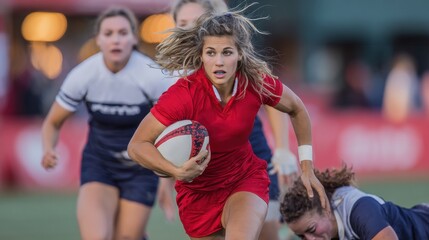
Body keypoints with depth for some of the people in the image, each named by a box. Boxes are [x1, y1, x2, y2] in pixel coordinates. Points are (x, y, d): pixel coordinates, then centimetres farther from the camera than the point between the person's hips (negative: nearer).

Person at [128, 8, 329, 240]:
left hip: (246, 180, 0)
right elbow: (137, 145, -24)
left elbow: (296, 109, 5)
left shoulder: (257, 82, -17)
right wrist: (178, 171, -39)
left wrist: (306, 167, 6)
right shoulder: (184, 95, -27)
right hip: (198, 192, 0)